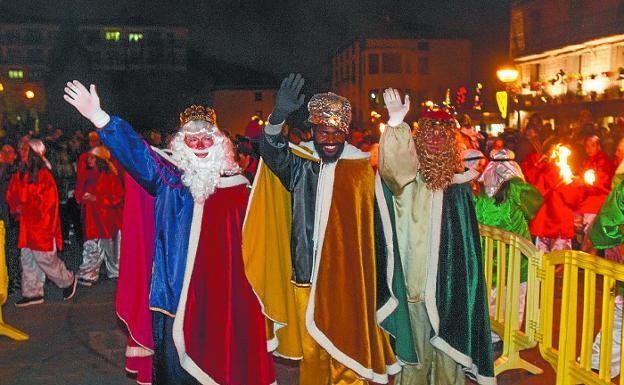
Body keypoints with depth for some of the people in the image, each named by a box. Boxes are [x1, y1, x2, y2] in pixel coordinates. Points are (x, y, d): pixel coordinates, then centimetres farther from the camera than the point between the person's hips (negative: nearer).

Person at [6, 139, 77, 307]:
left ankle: (68, 281, 20)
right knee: (27, 259, 9)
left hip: (42, 225, -7)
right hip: (26, 225, 7)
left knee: (45, 258, -2)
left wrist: (24, 208, -16)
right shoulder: (19, 175, 9)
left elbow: (48, 202, -17)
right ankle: (32, 293, 17)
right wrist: (16, 208, -2)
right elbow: (11, 195, 17)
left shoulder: (44, 175, -12)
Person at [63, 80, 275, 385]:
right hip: (176, 289, -1)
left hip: (222, 291, 1)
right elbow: (133, 149, -10)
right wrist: (97, 116, -24)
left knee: (222, 356, 6)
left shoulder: (236, 183, 8)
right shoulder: (168, 176, 4)